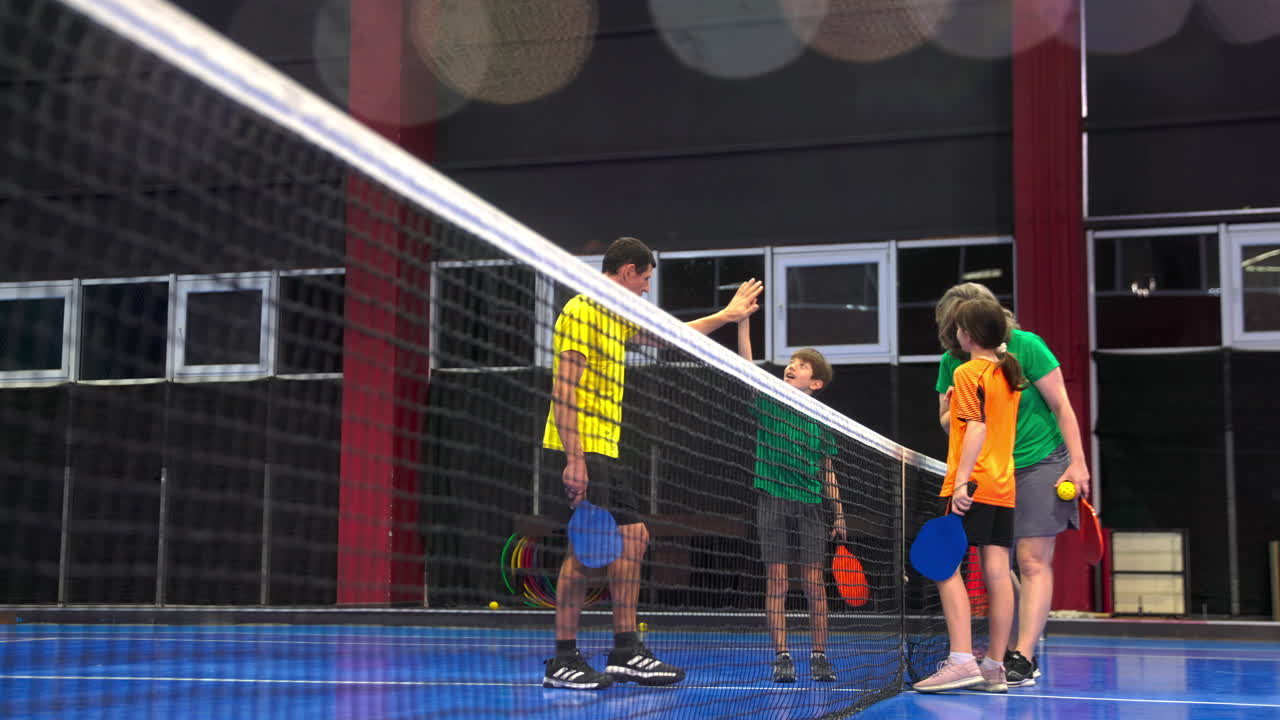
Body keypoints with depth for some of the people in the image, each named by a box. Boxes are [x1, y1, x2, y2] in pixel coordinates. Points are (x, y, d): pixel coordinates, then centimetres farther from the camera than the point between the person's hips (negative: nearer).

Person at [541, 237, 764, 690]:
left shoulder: (616, 318, 19)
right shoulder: (582, 311, -10)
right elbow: (564, 389, -18)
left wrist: (727, 316, 39)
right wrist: (574, 459, -24)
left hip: (606, 452, 10)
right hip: (578, 452, -10)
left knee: (633, 538, 9)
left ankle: (626, 652, 14)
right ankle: (563, 661, -3)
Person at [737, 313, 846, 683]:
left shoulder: (820, 421, 10)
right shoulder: (768, 402, 5)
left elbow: (827, 472, 14)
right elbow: (746, 365, -9)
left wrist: (838, 514, 11)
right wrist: (743, 321, -18)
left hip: (809, 505, 1)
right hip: (772, 500, -1)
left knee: (813, 580, 1)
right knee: (776, 580, -2)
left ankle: (819, 656, 9)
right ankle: (782, 656, 4)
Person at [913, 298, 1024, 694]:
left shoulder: (968, 372, -7)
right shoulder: (1008, 374, 15)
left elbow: (977, 426, -17)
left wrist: (962, 481, -21)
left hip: (971, 487, -8)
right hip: (1004, 484, 8)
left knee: (947, 567, -8)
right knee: (996, 572, 4)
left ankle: (961, 661, -16)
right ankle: (994, 668, 6)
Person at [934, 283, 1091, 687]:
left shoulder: (1025, 346, -12)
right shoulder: (952, 363, 0)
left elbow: (1060, 404, -7)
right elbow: (947, 425, 6)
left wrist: (1077, 463, -11)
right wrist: (954, 409, -18)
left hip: (1040, 463, -5)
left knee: (1033, 562, -12)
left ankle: (1023, 659, -16)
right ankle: (1013, 652, 16)